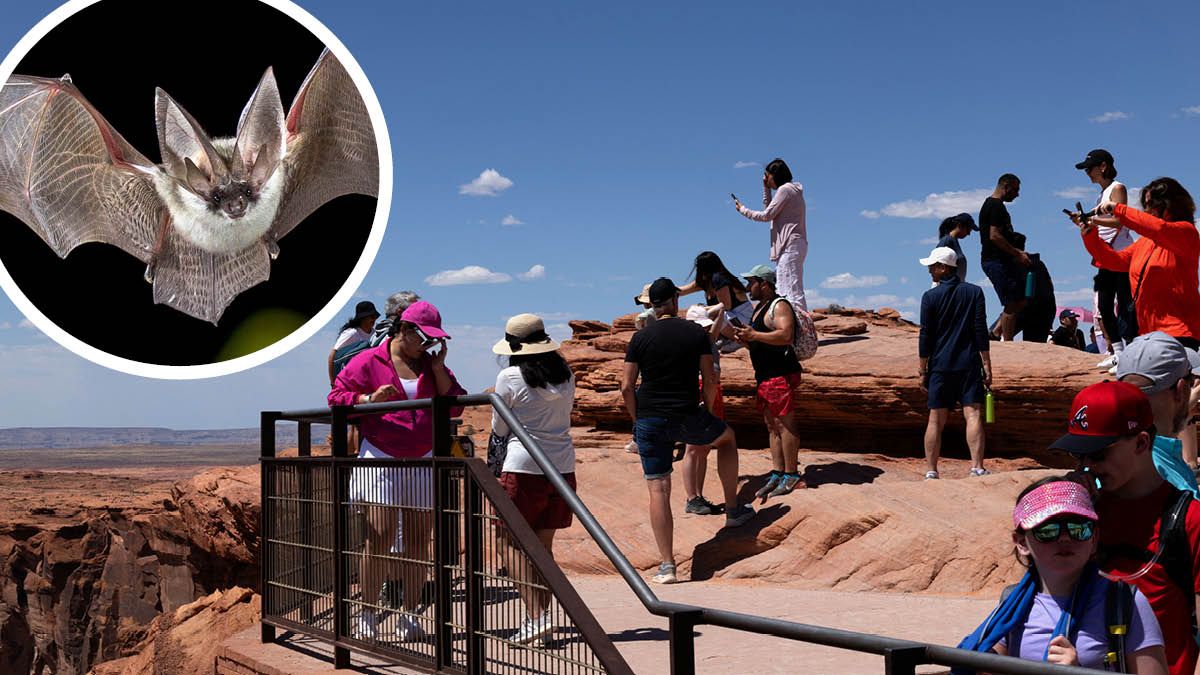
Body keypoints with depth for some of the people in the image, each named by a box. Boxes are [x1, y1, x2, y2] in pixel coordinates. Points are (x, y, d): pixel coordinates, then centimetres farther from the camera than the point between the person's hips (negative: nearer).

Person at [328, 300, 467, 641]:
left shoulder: (432, 365, 14)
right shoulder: (368, 361, 2)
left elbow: (454, 406, 7)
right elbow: (337, 396, 0)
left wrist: (438, 368, -2)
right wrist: (370, 399, -17)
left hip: (422, 462, 4)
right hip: (381, 459, -4)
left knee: (418, 539, 3)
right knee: (380, 536, -11)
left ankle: (409, 614, 11)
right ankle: (367, 612, 0)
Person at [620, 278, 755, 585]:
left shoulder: (640, 338, 2)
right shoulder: (697, 333, 1)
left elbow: (626, 387, 0)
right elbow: (710, 380, 2)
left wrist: (638, 420, 12)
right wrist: (707, 413, 16)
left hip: (649, 421, 1)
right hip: (688, 418, 0)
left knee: (658, 489, 2)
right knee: (727, 438, 30)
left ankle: (667, 565, -1)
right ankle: (733, 510, 34)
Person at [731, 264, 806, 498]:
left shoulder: (779, 306, -9)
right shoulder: (759, 308, 21)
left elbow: (785, 335, -25)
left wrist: (754, 335, -23)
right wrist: (745, 339, 8)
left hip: (782, 375, -10)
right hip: (764, 376, 10)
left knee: (785, 424, -6)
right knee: (772, 426, 10)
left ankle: (791, 475, -1)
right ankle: (777, 474, 14)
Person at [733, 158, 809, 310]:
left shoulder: (785, 189, -8)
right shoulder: (792, 190, 22)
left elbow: (767, 215, -10)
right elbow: (769, 207, 31)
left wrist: (743, 210, 2)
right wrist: (766, 187, 23)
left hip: (790, 246, -10)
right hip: (792, 245, 10)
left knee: (793, 290, -15)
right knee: (782, 291, 10)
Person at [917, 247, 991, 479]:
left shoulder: (930, 297, -1)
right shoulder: (974, 292, 3)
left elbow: (925, 336, -1)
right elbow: (981, 331, 0)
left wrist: (922, 370, 6)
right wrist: (987, 365, 3)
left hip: (940, 366, 0)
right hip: (970, 364, 0)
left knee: (936, 420, 4)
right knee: (973, 414, -4)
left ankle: (931, 470, 6)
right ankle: (977, 467, -16)